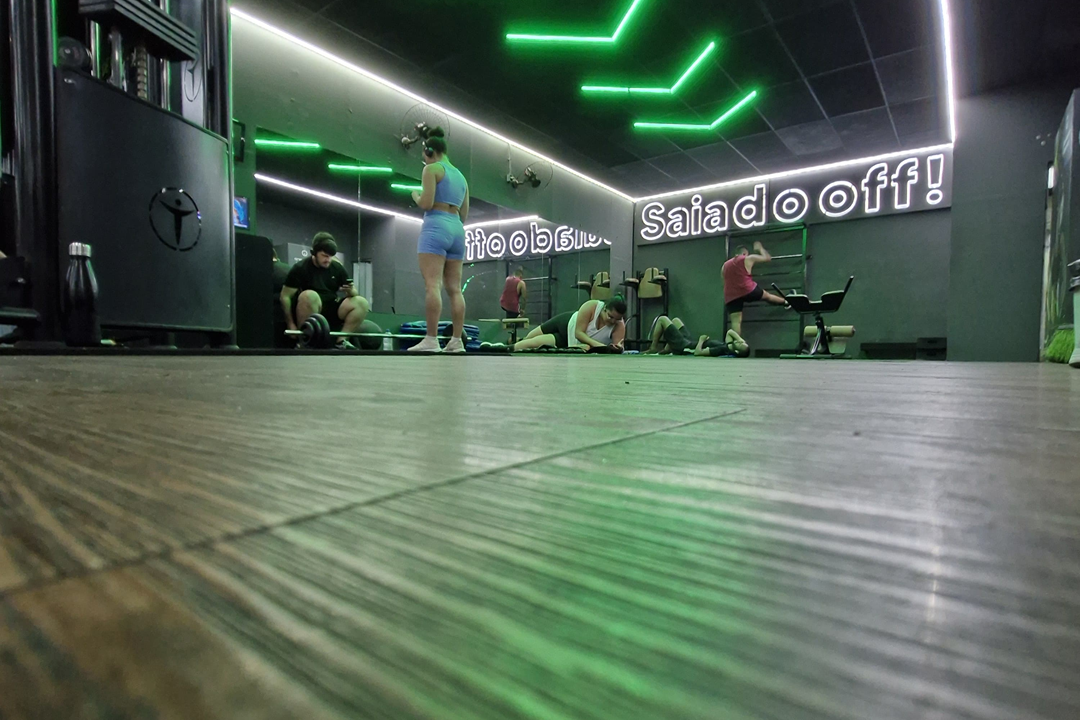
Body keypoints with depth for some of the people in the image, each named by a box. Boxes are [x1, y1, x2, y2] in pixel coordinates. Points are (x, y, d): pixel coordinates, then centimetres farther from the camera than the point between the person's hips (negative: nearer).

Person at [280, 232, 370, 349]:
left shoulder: (337, 268, 6)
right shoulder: (300, 268, -7)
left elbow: (354, 294, 9)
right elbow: (285, 296, -7)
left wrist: (351, 290, -16)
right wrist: (291, 324, -14)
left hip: (331, 310, 4)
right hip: (308, 310, -4)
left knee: (361, 303, -17)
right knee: (309, 296, -37)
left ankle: (342, 340, -16)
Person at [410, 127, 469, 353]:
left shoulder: (432, 169, 2)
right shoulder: (461, 176, 24)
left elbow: (426, 203, -9)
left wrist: (415, 196, 11)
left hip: (436, 227, -7)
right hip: (457, 230, 8)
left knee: (432, 285, -14)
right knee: (454, 288, 3)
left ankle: (431, 340, -20)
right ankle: (457, 341, 0)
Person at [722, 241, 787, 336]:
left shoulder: (725, 265, 20)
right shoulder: (748, 259, 7)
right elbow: (767, 258, 18)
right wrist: (760, 248, 35)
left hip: (730, 297, 3)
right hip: (747, 291, -3)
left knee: (736, 322, -2)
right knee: (767, 296, 26)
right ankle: (787, 302, 48)